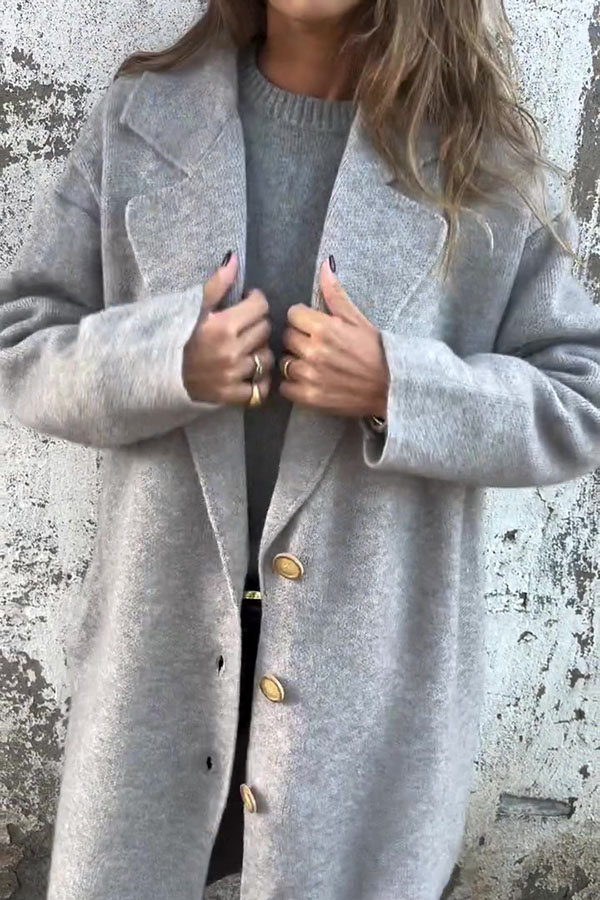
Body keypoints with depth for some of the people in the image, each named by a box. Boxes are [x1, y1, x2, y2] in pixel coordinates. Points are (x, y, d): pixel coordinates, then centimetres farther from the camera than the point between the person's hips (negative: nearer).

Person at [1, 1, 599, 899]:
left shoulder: (488, 158, -5)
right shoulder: (139, 117, 1)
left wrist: (397, 388, -20)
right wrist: (166, 360, -19)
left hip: (376, 660, -1)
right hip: (165, 639, 2)